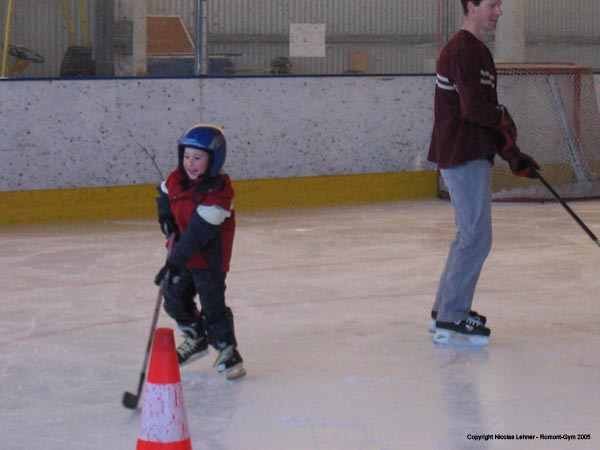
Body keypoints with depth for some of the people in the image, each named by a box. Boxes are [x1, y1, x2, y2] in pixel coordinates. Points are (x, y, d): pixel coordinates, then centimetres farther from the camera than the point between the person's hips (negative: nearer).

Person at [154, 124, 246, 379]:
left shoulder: (217, 192, -28)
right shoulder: (177, 179, -5)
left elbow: (197, 234, -34)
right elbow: (164, 196, 20)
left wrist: (174, 263, -38)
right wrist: (166, 219, -1)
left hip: (209, 256, -8)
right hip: (183, 252, 8)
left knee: (212, 304, -8)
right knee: (174, 298, 13)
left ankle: (227, 350, 10)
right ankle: (196, 339, 35)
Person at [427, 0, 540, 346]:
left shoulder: (478, 52, 18)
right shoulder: (464, 51, -16)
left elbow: (486, 111, 20)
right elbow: (474, 109, -25)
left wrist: (514, 157, 15)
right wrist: (504, 120, -5)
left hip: (473, 155, 11)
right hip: (464, 157, -11)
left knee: (471, 236, 17)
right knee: (477, 238, -9)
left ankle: (445, 311, 25)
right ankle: (450, 321, -5)